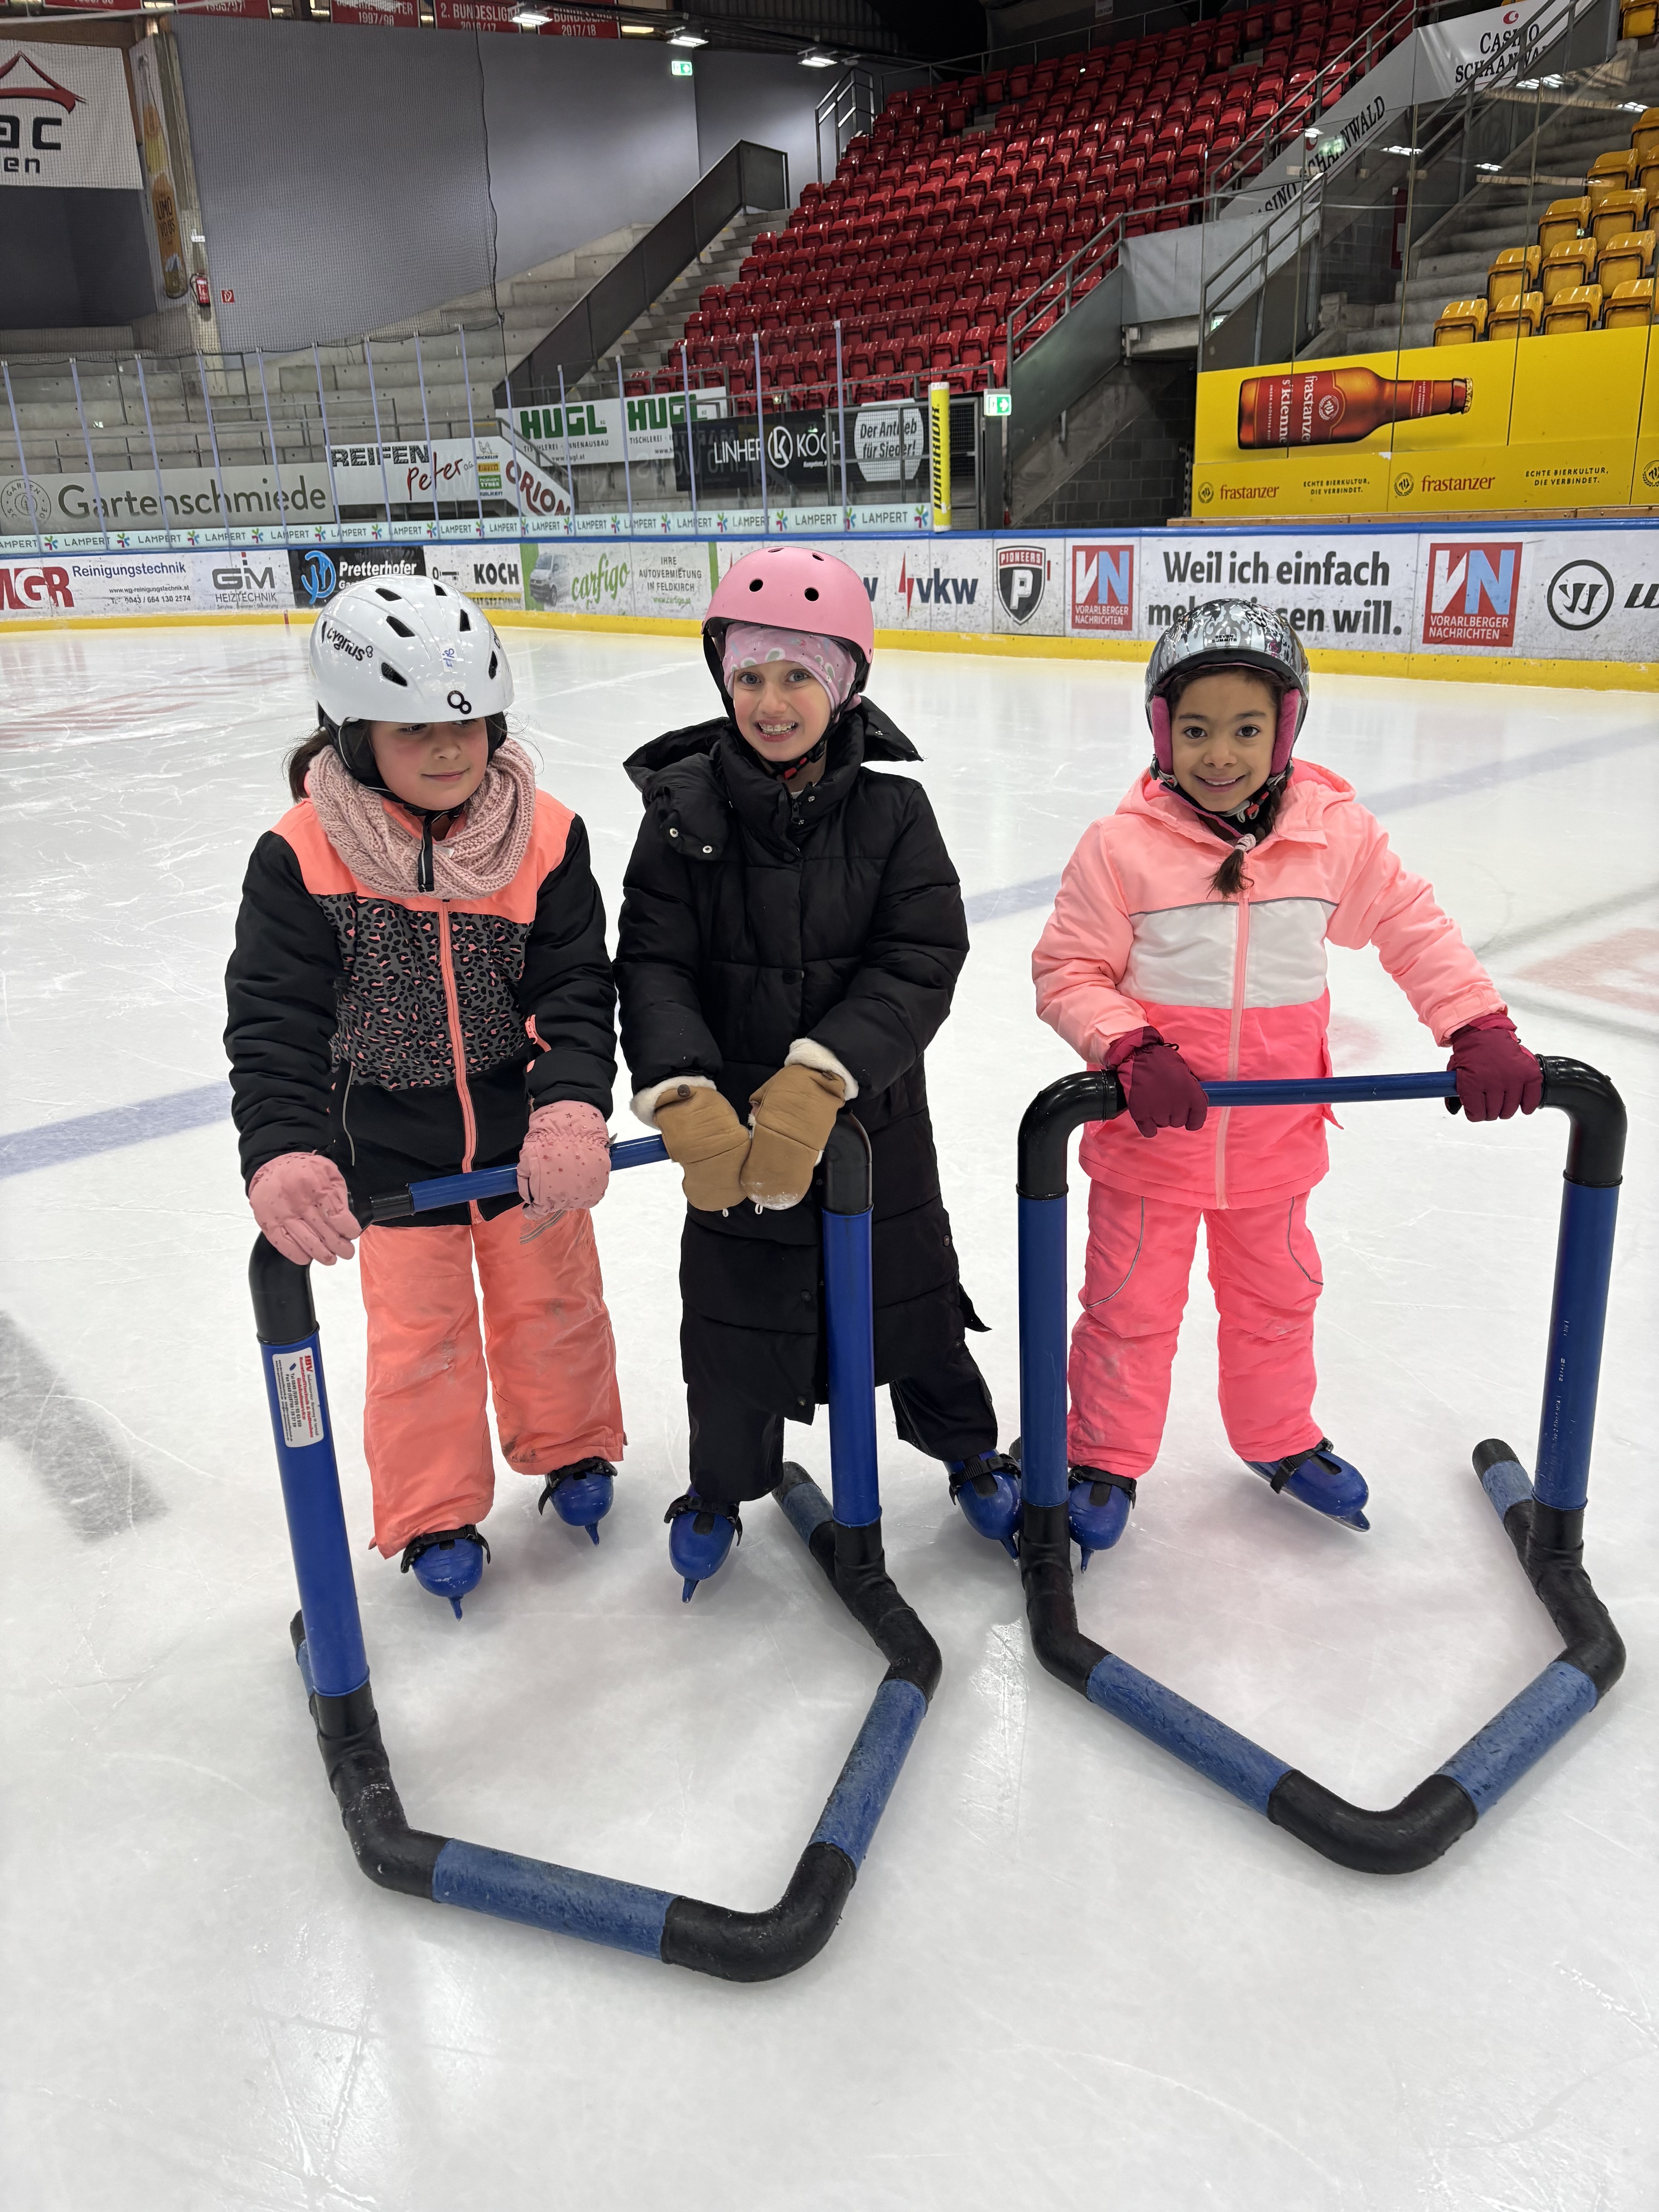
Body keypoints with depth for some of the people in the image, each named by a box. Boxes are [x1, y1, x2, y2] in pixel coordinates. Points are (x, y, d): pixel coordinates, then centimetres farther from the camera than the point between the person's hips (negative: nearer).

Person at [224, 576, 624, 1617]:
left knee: (554, 1302, 19)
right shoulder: (304, 855, -18)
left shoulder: (545, 837, -14)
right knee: (419, 1334, 12)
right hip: (391, 1149, -1)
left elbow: (578, 991, -15)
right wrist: (284, 1153, -37)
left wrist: (571, 1111, -33)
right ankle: (434, 1512, 35)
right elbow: (274, 1021, -21)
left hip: (528, 1139, 2)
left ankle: (571, 1446, 47)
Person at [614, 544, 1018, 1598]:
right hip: (733, 1117, 0)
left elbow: (920, 962, -17)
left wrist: (820, 1076, -29)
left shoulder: (892, 807, -9)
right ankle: (723, 1483, 38)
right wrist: (685, 1096, -27)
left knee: (911, 1294, 16)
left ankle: (971, 1453, 43)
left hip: (874, 1112, 0)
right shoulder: (686, 806, -9)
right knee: (735, 1313, 10)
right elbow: (654, 964, -12)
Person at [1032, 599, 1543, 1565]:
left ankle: (1281, 1437, 46)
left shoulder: (1337, 831, -7)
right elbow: (1069, 971, -11)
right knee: (1132, 1304, 10)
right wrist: (1135, 1052, -25)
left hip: (1275, 1131, 3)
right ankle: (1107, 1458, 32)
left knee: (1277, 1294, 22)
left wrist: (1482, 1032, -7)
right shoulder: (1121, 845, -15)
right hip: (1153, 1126, -3)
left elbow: (1416, 931, 3)